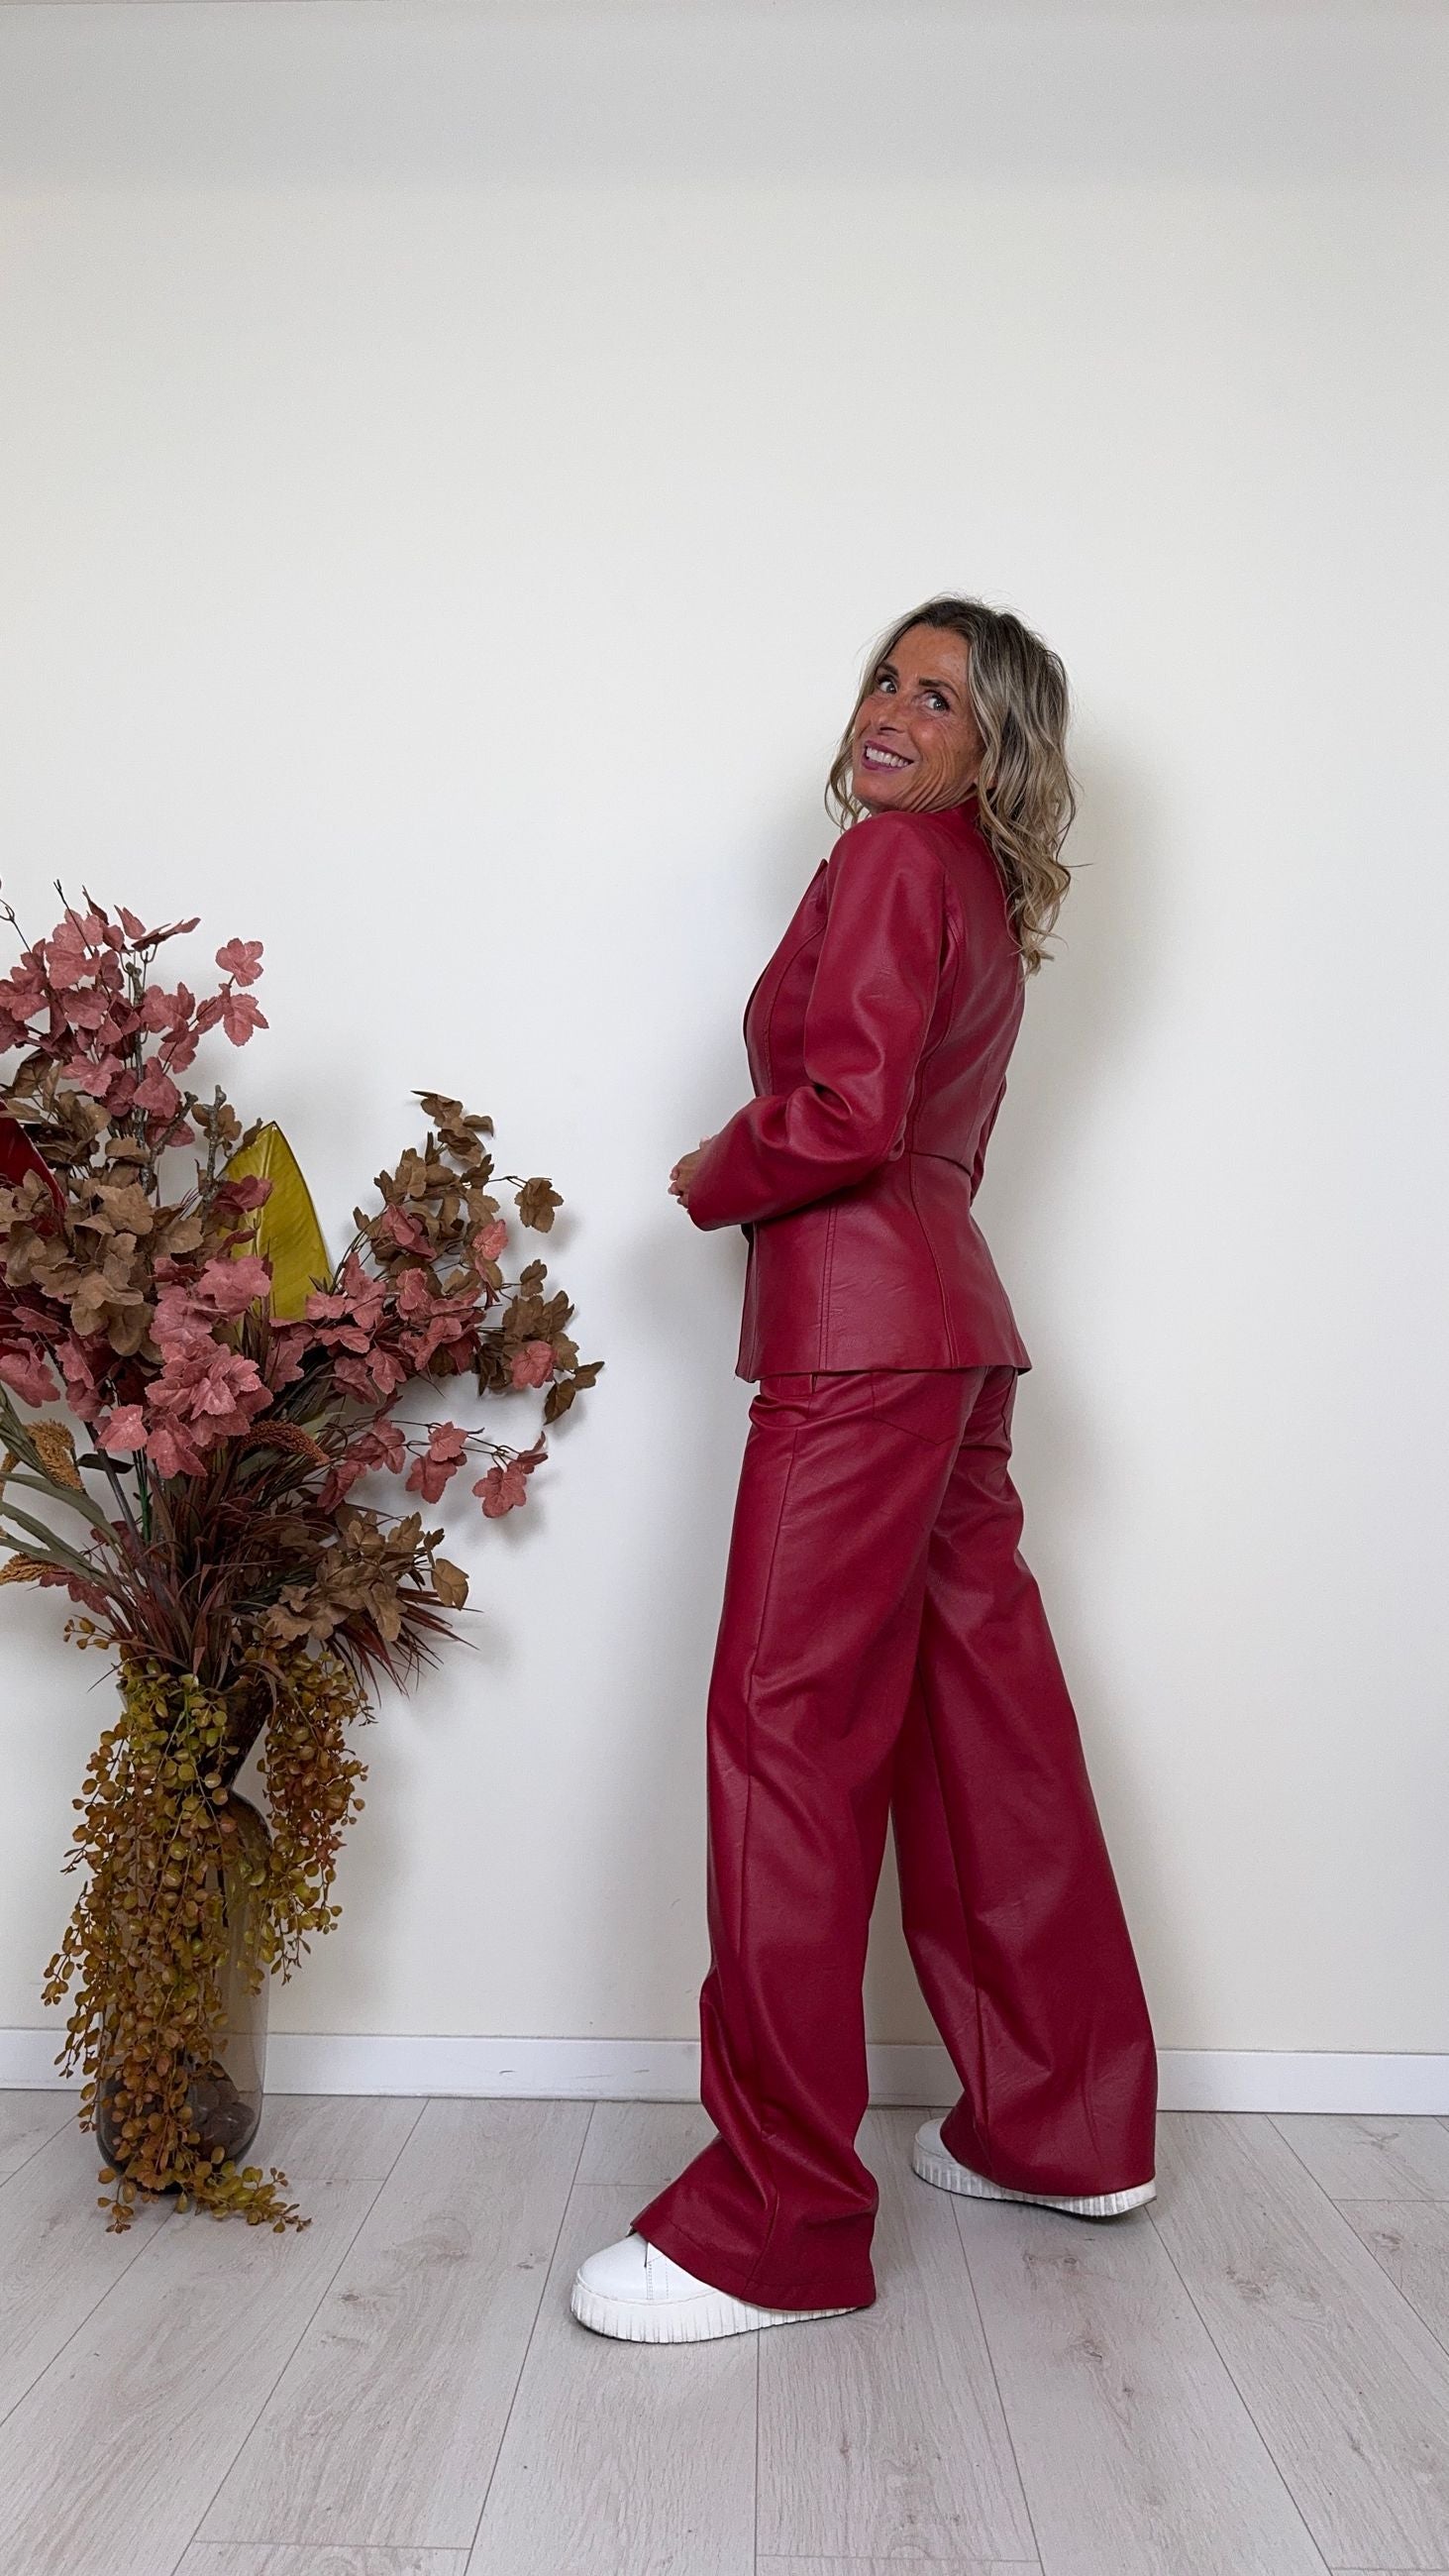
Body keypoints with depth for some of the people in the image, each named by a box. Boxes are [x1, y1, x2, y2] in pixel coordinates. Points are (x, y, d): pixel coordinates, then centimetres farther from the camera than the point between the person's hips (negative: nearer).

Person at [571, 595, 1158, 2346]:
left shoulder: (892, 858, -7)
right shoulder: (984, 900, 21)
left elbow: (843, 1117, -18)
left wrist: (709, 1182, -2)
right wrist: (767, 1179, 14)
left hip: (862, 1329, -10)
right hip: (952, 1320, 10)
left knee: (787, 1727, -7)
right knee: (983, 1717, 13)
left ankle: (775, 2224, 2)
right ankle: (1063, 2128, 27)